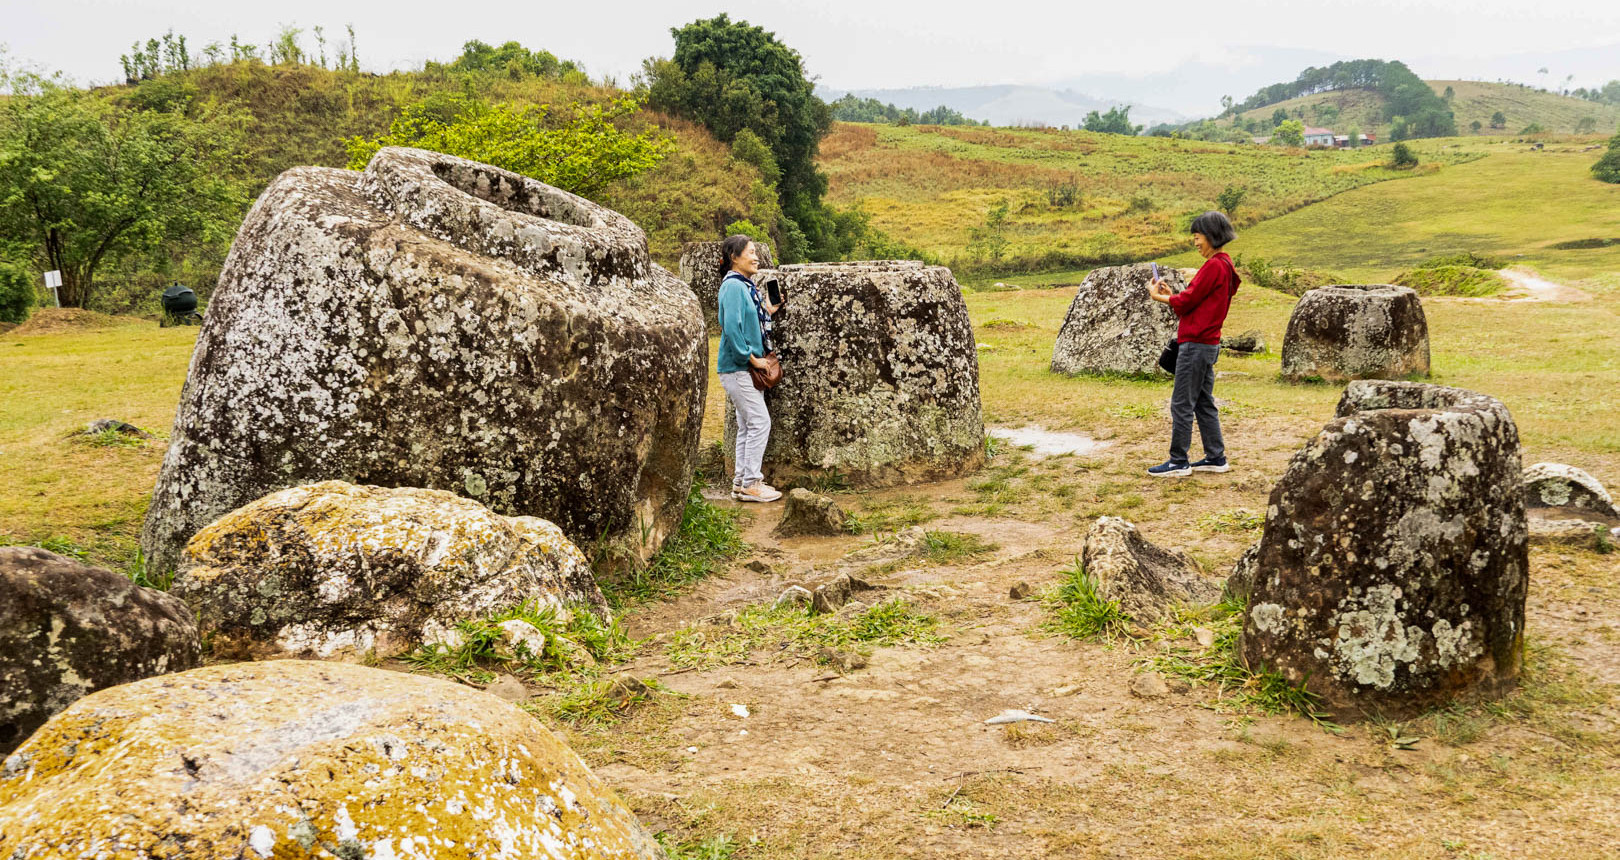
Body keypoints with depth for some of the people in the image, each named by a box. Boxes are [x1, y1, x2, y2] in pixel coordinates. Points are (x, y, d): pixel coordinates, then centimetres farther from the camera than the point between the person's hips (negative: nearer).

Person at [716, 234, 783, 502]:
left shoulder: (746, 285, 15)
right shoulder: (733, 286, -15)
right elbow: (732, 327, -23)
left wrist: (767, 312, 8)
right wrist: (751, 357, -19)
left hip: (749, 368, 10)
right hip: (737, 367, -10)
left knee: (748, 425, 12)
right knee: (760, 422, -9)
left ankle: (741, 481, 19)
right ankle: (750, 483, -3)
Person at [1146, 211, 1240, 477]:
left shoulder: (1214, 266, -16)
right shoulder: (1224, 266, 15)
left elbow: (1188, 300, -15)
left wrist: (1159, 297, 0)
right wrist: (1171, 295, 10)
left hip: (1196, 344, -10)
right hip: (1209, 343, 10)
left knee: (1181, 404, -5)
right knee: (1204, 403, 15)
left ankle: (1178, 462, 0)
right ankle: (1216, 457, 20)